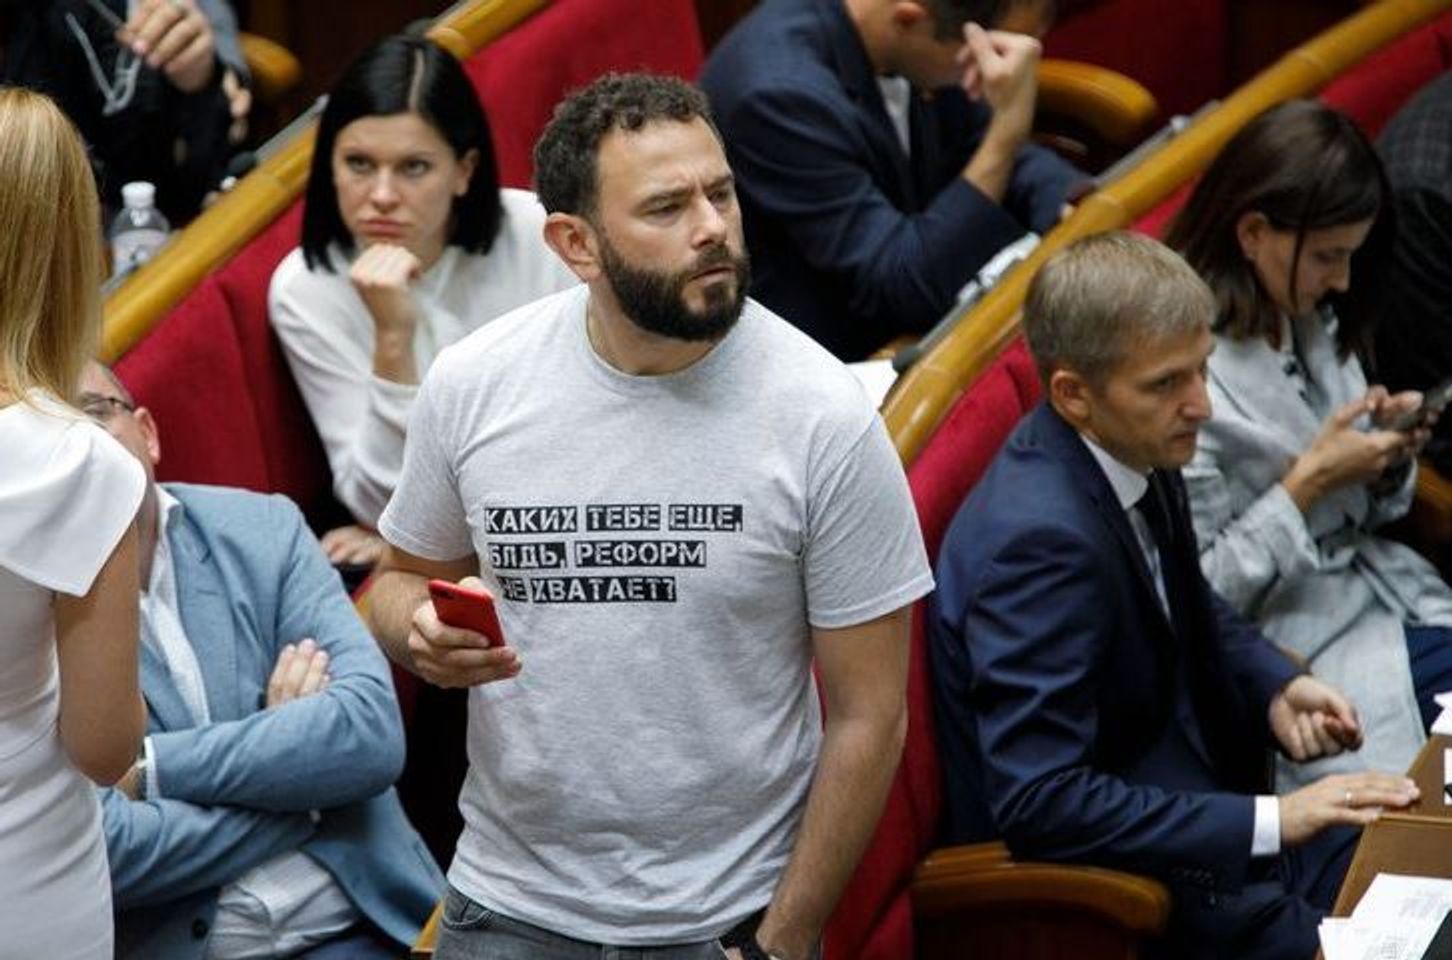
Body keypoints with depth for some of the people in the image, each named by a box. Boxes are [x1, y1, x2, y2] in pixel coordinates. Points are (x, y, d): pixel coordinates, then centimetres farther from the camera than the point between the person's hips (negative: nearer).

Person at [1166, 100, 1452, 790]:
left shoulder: (1309, 321, 5)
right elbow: (1194, 594, -16)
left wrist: (1386, 457, -6)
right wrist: (1310, 482, -20)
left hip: (1384, 587, 8)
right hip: (1305, 640, -8)